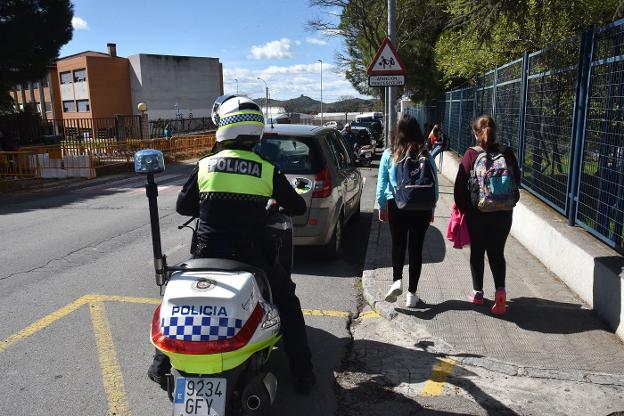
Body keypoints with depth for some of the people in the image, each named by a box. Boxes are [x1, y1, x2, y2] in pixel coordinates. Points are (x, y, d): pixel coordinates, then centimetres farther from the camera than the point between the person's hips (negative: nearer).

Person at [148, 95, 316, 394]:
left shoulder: (205, 165, -1)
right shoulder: (267, 170, -5)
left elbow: (182, 206, 10)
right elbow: (298, 207, 5)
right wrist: (274, 205, 26)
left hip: (208, 254, 2)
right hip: (250, 256, -1)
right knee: (287, 301, 20)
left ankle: (161, 364, 34)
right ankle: (302, 373, 19)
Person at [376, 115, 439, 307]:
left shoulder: (389, 154, -4)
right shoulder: (426, 155, -3)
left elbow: (382, 184, -1)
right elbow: (434, 184, 1)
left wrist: (382, 207, 10)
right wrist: (432, 209, 12)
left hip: (396, 205, 0)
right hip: (422, 207, 1)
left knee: (398, 244, 14)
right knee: (416, 248, 9)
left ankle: (397, 280, -7)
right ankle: (411, 293, 15)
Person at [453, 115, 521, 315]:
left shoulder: (471, 154, -11)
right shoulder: (507, 153, -3)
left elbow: (461, 184, -12)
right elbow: (517, 180, 5)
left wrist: (461, 207, 0)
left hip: (477, 212, -2)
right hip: (503, 212, 2)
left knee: (477, 252, 13)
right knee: (497, 252, 13)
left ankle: (478, 293, 22)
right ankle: (500, 289, -5)